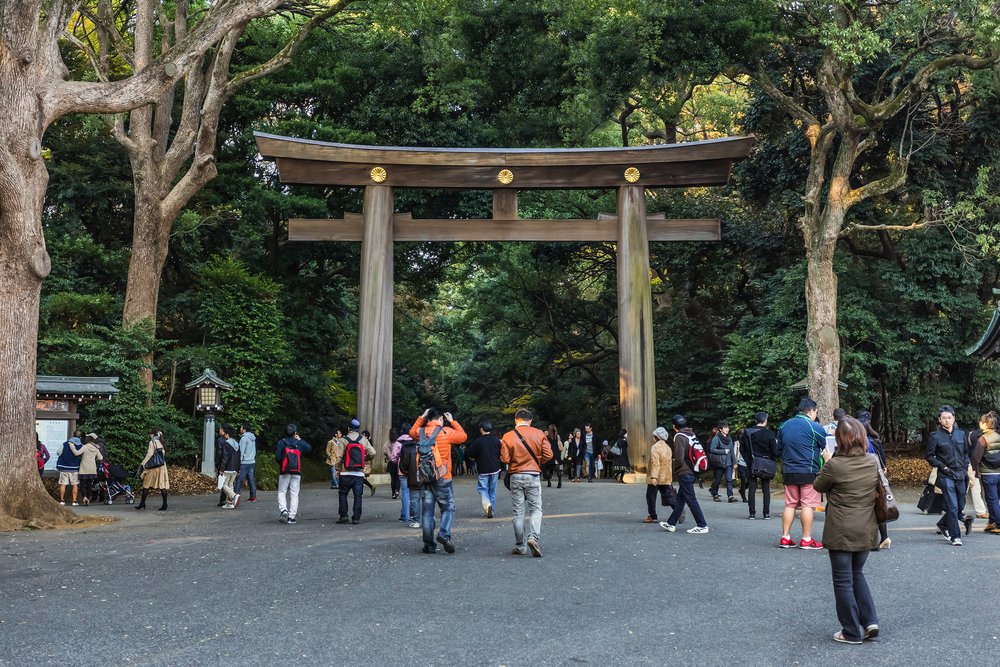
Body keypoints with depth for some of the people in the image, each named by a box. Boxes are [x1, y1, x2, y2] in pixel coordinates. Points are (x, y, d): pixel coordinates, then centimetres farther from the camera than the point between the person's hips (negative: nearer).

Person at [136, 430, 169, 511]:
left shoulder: (152, 442, -8)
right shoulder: (162, 442, 12)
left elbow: (150, 454, -14)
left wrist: (144, 463, -6)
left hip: (153, 466, -6)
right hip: (162, 466, 6)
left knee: (146, 484, 6)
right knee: (162, 484, 1)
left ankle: (142, 504, 12)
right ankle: (164, 505, -3)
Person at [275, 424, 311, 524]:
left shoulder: (281, 443, -3)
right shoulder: (299, 443, 3)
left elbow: (277, 457, -8)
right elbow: (309, 448, 20)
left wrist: (280, 463, 13)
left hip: (284, 472, -1)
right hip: (297, 472, 1)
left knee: (282, 492, 9)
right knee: (294, 494, 4)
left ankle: (283, 510, -13)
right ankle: (292, 516, 1)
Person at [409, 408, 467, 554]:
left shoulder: (421, 432, 3)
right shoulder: (446, 432, -7)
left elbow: (411, 432, 27)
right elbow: (463, 436, 8)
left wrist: (421, 418, 24)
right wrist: (453, 422, 16)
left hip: (424, 478, 4)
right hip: (442, 478, -4)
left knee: (426, 511, 7)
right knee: (448, 508, 7)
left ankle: (429, 544, 8)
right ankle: (444, 534, -15)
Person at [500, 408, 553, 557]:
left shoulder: (508, 436, -4)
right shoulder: (539, 434, -2)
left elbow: (505, 459, -8)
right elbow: (548, 455, -4)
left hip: (516, 476, 1)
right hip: (533, 476, -1)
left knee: (518, 512, 8)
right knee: (535, 509, 6)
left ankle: (520, 546, 10)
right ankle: (534, 536, -18)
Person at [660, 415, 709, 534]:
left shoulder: (679, 437, -16)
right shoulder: (692, 435, 8)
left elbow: (679, 458, -22)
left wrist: (673, 464, -1)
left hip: (684, 473, -9)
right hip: (692, 471, 9)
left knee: (691, 500, -3)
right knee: (680, 499, 14)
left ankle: (702, 526, 0)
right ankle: (671, 524, 23)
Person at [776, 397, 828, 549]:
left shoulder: (784, 426, 9)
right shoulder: (814, 427, -9)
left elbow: (779, 450, 16)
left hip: (788, 472, 6)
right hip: (808, 472, -5)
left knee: (790, 504, 10)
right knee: (808, 504, 0)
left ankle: (785, 538, 10)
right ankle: (806, 540, 2)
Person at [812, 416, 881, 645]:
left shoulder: (835, 465, -18)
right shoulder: (873, 463, -1)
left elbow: (818, 486, -3)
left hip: (841, 533, -5)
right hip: (866, 532, 6)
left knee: (843, 581, 7)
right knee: (857, 574, 24)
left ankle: (852, 632, 14)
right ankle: (870, 621, 16)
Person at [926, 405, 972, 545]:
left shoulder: (961, 434, 8)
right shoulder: (935, 437, -5)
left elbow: (966, 452, 19)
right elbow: (930, 456, 1)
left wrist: (966, 467, 7)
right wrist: (942, 467, -9)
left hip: (960, 475, 5)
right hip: (946, 476, -5)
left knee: (961, 505, 12)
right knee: (952, 506, -9)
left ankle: (943, 525, 35)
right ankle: (955, 537, -2)